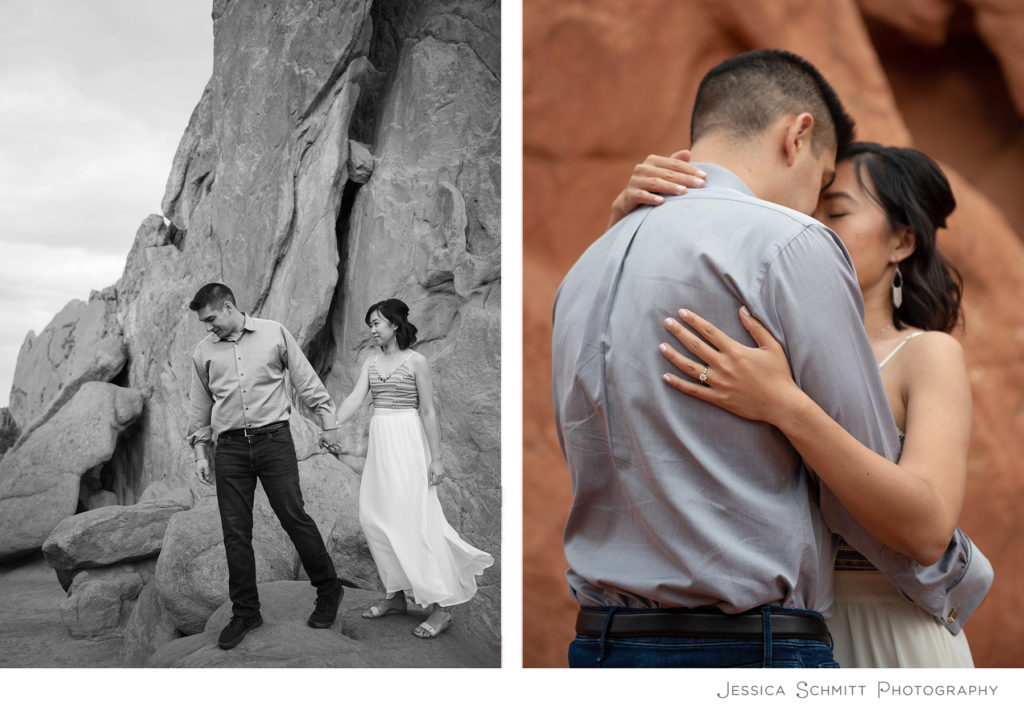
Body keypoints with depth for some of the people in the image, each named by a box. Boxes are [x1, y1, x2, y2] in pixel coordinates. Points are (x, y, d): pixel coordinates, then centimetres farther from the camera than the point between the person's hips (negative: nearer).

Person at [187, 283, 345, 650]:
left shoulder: (274, 333, 2)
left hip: (274, 439, -3)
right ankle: (245, 613, 12)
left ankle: (328, 590, 12)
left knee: (294, 516, -6)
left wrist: (327, 421, 6)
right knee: (235, 531, 2)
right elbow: (199, 407, 17)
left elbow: (306, 379, 7)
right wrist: (200, 452, 14)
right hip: (230, 447, 3)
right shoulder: (203, 352, 9)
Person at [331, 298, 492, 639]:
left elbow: (428, 412, -7)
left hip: (407, 443, -6)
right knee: (376, 518, 5)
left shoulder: (415, 361, -6)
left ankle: (440, 606, -5)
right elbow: (355, 398, 1)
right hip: (379, 442, 6)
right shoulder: (371, 362, 10)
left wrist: (436, 457, -10)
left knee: (412, 520, -9)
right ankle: (396, 596, 17)